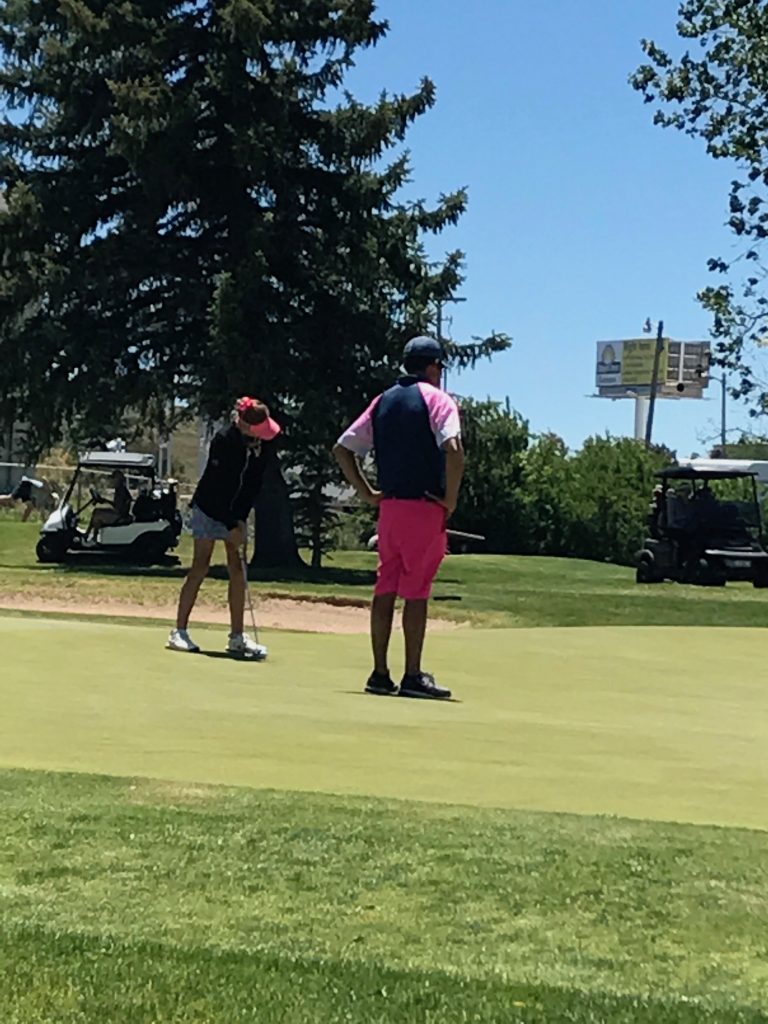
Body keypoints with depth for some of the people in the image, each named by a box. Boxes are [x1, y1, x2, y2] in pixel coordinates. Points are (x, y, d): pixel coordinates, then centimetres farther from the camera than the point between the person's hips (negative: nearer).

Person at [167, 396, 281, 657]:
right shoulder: (224, 440, -23)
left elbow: (253, 484, -1)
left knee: (238, 570, 2)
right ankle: (179, 631, 0)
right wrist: (231, 526, -22)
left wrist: (241, 519, -9)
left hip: (235, 511, 6)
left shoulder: (260, 445, -6)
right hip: (209, 508, -6)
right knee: (200, 568, -6)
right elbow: (218, 486, -23)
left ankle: (237, 637, 5)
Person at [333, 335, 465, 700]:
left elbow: (342, 449, 13)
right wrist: (451, 499, -12)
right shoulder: (437, 400, -5)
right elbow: (453, 449, -22)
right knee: (416, 592, -4)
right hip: (425, 507, -6)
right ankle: (413, 676, -3)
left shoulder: (383, 401, 14)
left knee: (385, 588, 8)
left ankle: (380, 673, 11)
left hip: (389, 506, 6)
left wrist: (367, 493, 12)